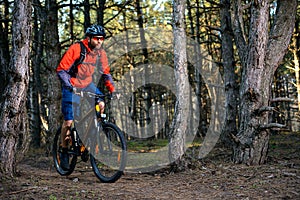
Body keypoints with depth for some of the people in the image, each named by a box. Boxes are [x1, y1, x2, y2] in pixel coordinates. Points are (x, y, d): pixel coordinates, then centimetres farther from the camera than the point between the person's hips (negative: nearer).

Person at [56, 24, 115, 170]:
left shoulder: (101, 53, -5)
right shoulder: (76, 49, -21)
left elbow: (106, 73, 5)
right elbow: (61, 70, -21)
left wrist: (112, 89, -8)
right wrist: (70, 86, -32)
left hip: (87, 85, 5)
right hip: (72, 87, -5)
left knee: (100, 105, -21)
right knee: (69, 121, -6)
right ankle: (64, 152, 10)